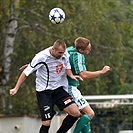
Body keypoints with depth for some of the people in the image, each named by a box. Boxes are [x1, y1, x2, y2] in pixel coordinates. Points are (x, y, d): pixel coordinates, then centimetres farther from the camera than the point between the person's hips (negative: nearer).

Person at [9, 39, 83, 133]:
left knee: (76, 113, -13)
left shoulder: (64, 54, -4)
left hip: (59, 89, 5)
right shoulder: (41, 57, -18)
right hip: (44, 91, -5)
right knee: (47, 123, -13)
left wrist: (71, 75, -7)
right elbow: (26, 72, -10)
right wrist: (16, 89, -10)